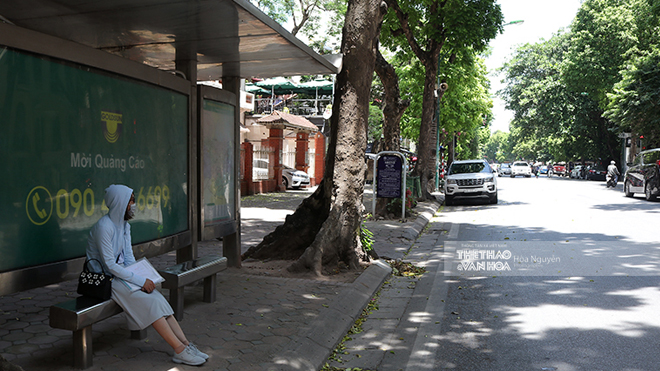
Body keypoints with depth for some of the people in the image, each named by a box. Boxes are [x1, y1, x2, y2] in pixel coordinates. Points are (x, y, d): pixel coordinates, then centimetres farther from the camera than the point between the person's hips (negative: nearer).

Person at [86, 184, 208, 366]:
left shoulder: (124, 225, 9)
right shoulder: (104, 227, -19)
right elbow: (109, 265, -21)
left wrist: (142, 278, -6)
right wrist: (140, 280, -21)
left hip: (122, 274, 8)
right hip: (106, 280, -8)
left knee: (158, 298, -13)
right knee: (151, 302, -22)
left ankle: (185, 345, -18)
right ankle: (180, 350, -20)